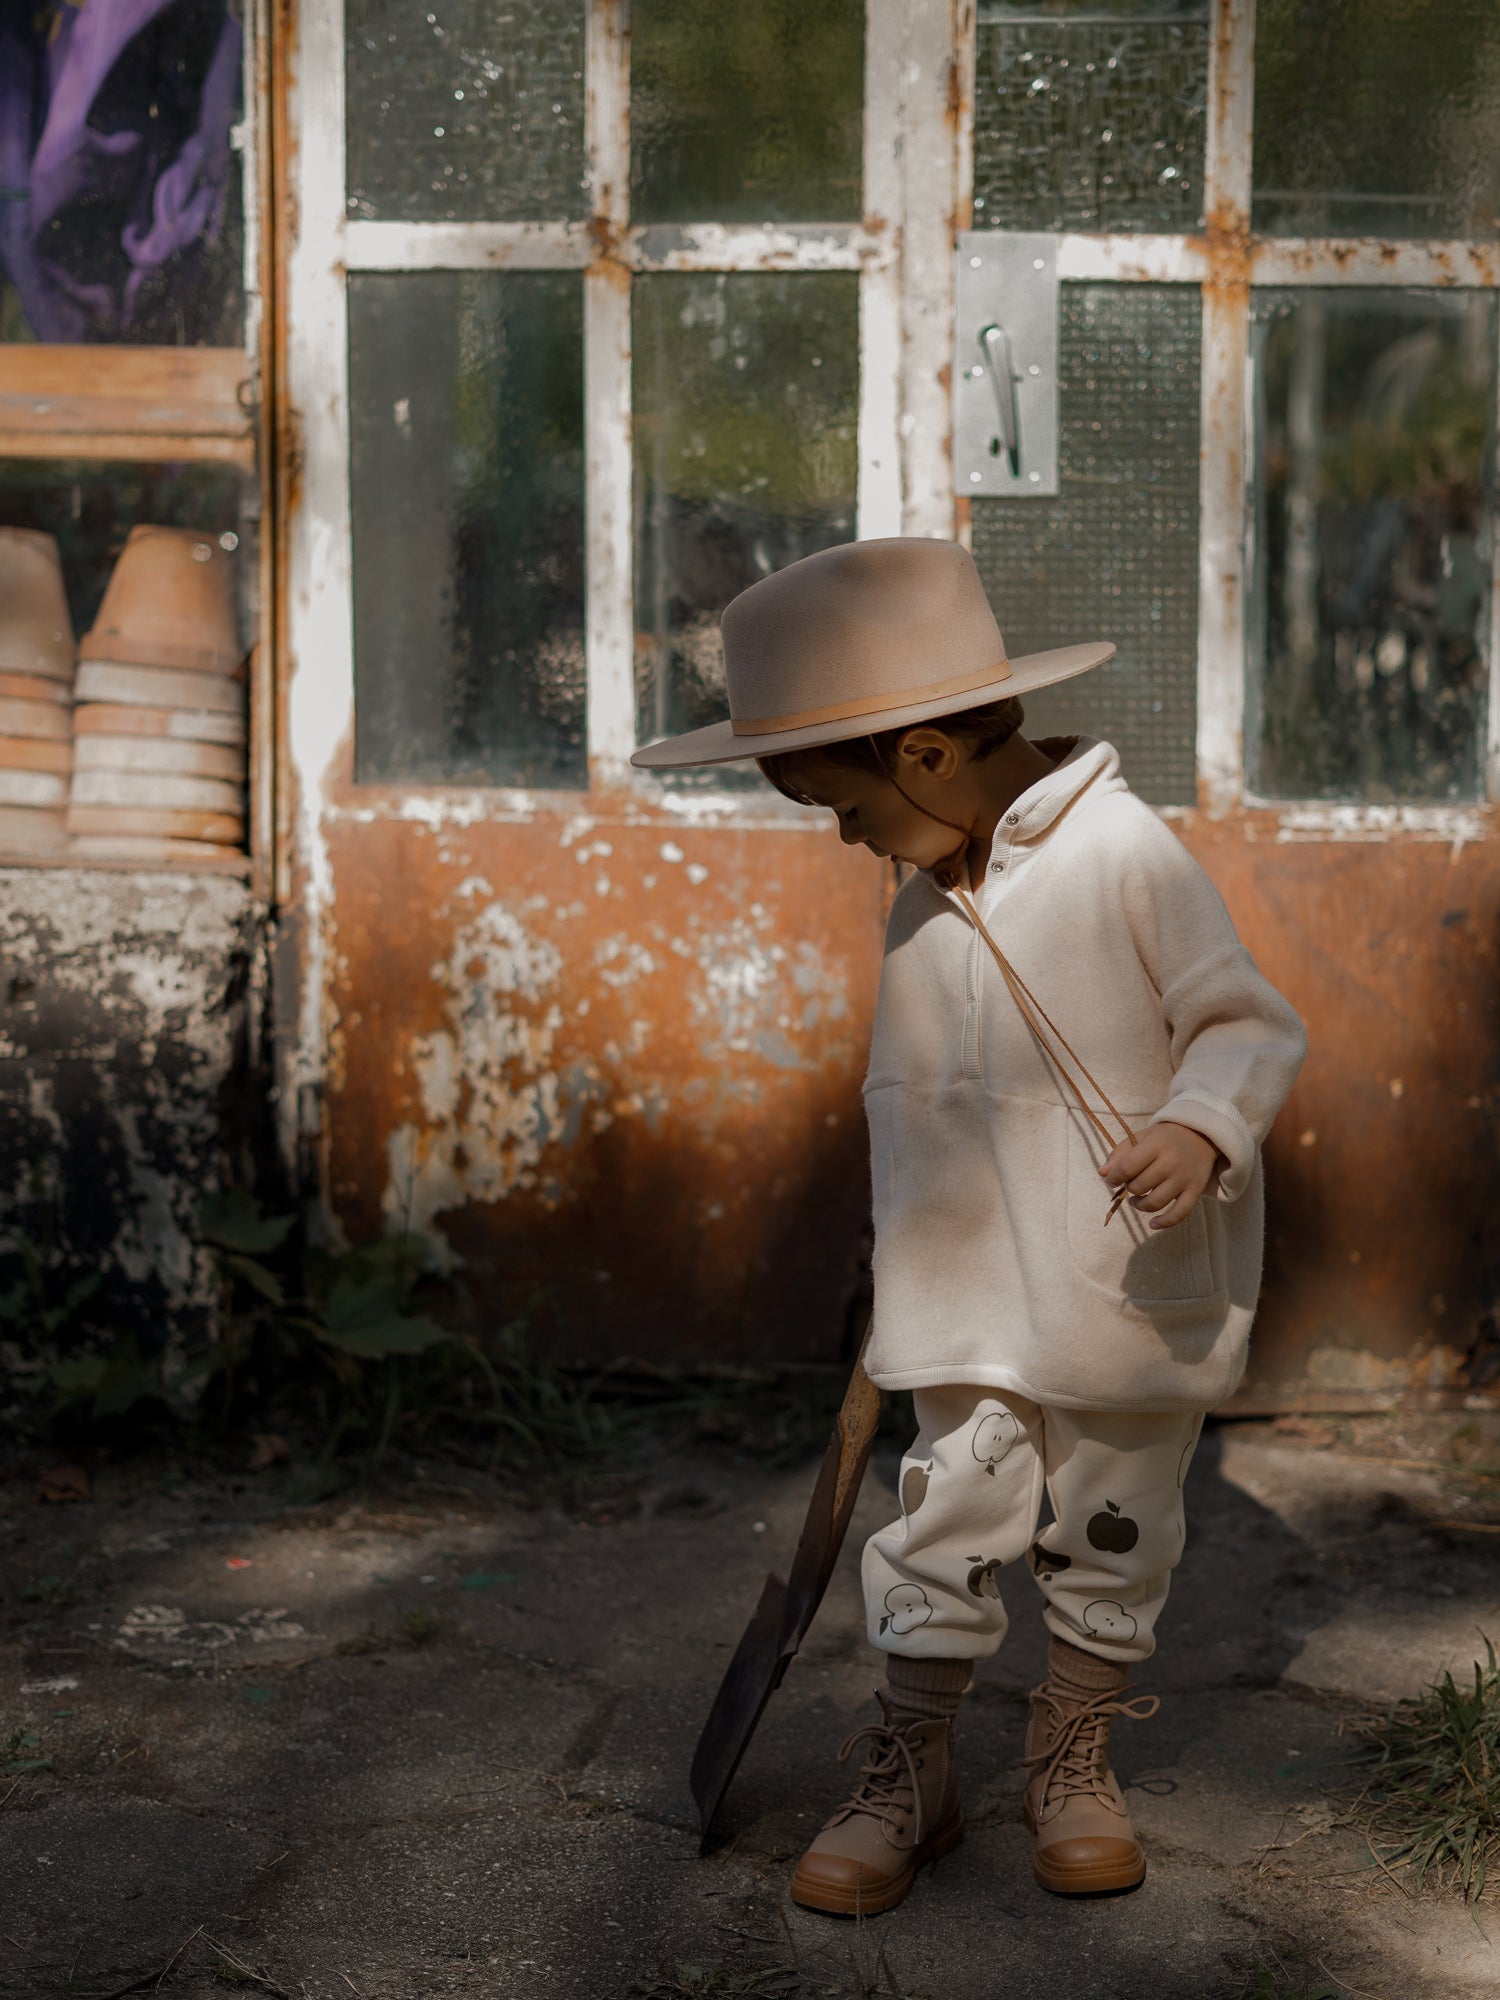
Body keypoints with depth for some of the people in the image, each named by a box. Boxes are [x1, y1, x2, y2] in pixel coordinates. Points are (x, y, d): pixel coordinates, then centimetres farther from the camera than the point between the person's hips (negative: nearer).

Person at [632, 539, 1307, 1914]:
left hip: (1132, 1286, -4)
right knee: (947, 1517, 2)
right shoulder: (925, 905, 7)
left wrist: (1201, 1129, -30)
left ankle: (1074, 1760, 29)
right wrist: (902, 1263, 21)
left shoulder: (1126, 854, -14)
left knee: (1113, 1529, 10)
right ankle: (910, 1774, 16)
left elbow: (1250, 1023, -11)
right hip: (972, 1296, 4)